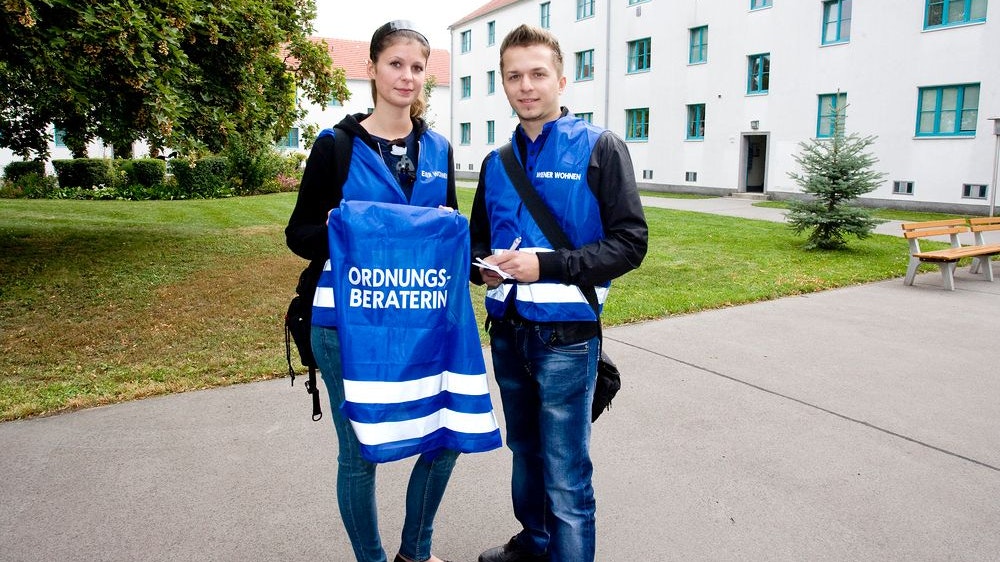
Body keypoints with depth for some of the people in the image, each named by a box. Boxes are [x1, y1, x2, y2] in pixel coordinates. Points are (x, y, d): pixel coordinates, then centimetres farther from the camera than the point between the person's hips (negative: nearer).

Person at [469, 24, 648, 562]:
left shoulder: (599, 148, -6)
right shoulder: (497, 162, 10)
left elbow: (630, 242, -11)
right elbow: (478, 240, 18)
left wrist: (546, 265, -21)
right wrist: (484, 268, -5)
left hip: (565, 335, -6)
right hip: (507, 331, 6)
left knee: (565, 476, 0)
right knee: (525, 452, 21)